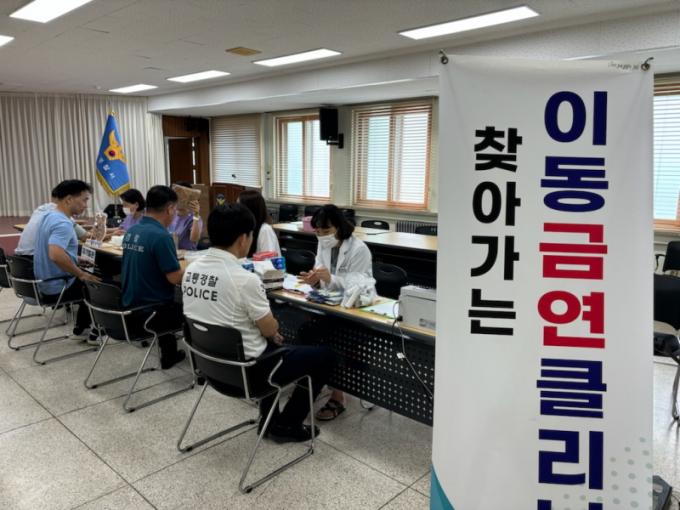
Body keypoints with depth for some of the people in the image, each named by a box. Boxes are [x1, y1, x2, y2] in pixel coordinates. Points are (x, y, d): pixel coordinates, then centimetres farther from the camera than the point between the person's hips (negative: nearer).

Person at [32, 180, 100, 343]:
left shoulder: (49, 216, 5)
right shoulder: (63, 223, -26)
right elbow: (56, 254, -41)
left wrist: (75, 260, 17)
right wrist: (81, 274, -27)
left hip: (44, 283, 9)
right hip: (57, 288, -9)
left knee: (90, 279, 27)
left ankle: (81, 329, 31)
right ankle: (96, 332, 21)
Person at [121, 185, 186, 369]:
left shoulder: (131, 231, 4)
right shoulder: (161, 236, -23)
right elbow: (175, 278, -22)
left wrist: (178, 265, 14)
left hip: (131, 306, 8)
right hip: (150, 311, -8)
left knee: (175, 302, 32)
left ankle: (169, 354, 39)